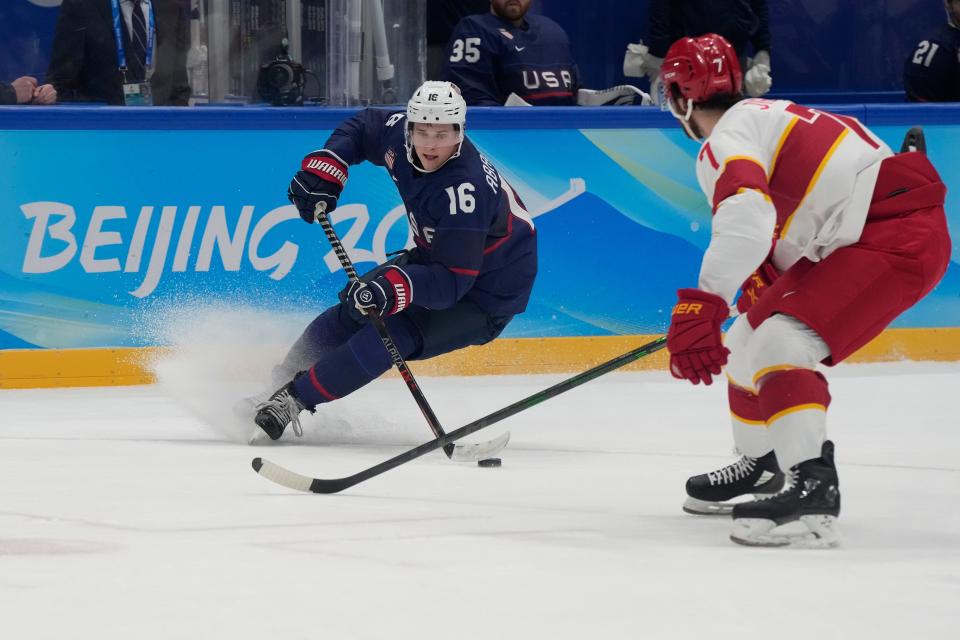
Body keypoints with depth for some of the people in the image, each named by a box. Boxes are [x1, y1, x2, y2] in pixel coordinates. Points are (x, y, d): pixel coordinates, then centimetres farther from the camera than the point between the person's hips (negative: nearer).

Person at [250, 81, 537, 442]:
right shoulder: (399, 135, -15)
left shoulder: (465, 188, -37)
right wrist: (325, 166, -6)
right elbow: (363, 126, 9)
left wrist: (395, 288, -54)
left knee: (393, 332, -23)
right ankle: (280, 381, 19)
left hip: (484, 293, -9)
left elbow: (451, 281, -40)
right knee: (354, 308, 3)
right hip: (437, 255, 9)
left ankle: (294, 399, -14)